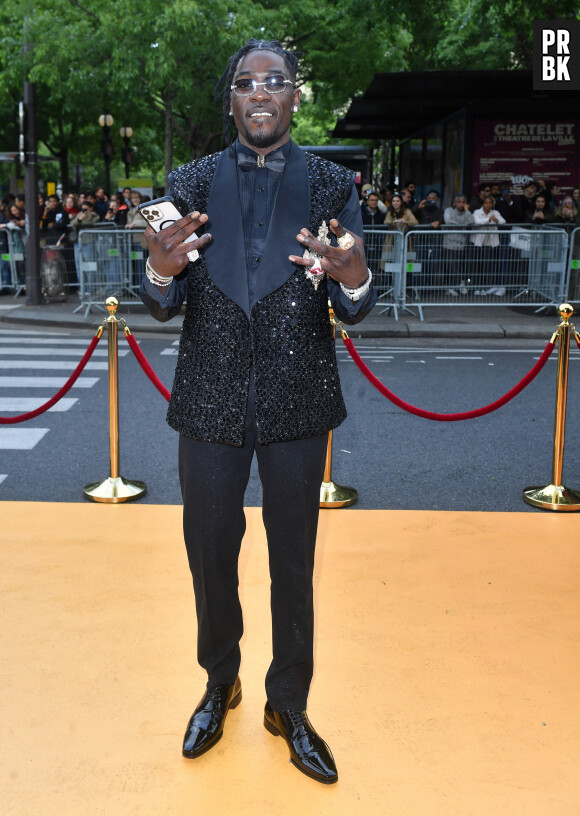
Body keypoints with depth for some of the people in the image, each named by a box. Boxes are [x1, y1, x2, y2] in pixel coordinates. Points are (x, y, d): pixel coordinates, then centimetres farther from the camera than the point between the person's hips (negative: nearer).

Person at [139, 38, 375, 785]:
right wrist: (161, 271, -24)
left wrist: (353, 281, -28)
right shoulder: (191, 184, 0)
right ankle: (219, 683, 42)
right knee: (210, 554, 15)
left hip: (296, 403, -1)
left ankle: (289, 708, 33)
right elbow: (164, 307, -1)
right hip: (211, 400, 1)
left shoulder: (332, 186, -2)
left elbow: (352, 313, -5)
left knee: (293, 563, 12)